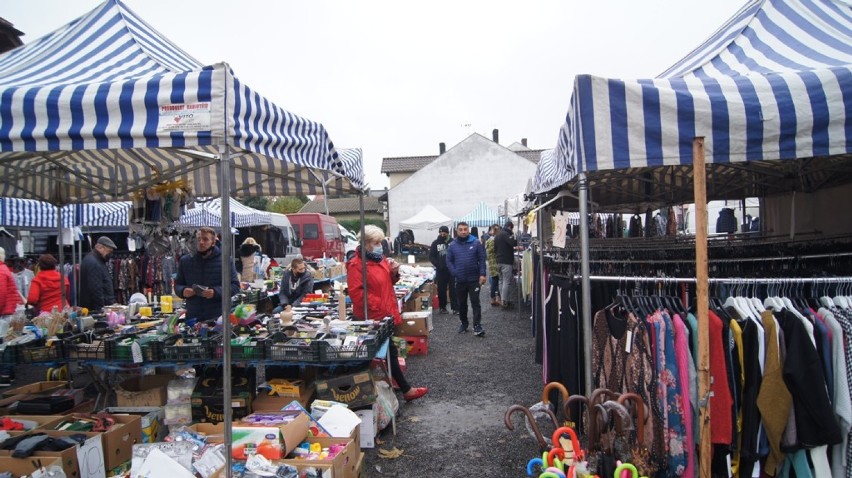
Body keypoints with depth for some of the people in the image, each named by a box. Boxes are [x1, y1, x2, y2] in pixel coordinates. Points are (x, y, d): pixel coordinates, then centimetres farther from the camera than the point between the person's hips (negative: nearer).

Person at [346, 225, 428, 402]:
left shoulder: (380, 259, 11)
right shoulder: (356, 265, -16)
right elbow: (356, 293, -22)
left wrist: (393, 273, -1)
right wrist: (377, 305, -23)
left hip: (385, 313, 9)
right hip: (373, 316, -9)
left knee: (387, 351, 16)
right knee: (390, 351, -3)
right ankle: (406, 390, 5)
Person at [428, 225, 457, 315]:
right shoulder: (435, 243, 3)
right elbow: (431, 257, 4)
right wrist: (438, 265, -9)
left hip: (452, 270, -1)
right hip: (440, 270, 1)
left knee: (453, 289, 0)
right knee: (441, 289, 8)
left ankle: (455, 308, 5)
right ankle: (442, 307, 20)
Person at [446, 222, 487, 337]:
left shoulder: (476, 243, -2)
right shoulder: (452, 245, 2)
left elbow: (482, 259, -2)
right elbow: (449, 261, 3)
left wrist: (482, 274, -11)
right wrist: (455, 273, -10)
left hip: (474, 279, -2)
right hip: (460, 280, 2)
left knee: (475, 302, -4)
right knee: (461, 304, 13)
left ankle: (477, 326, -3)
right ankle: (464, 324, 28)